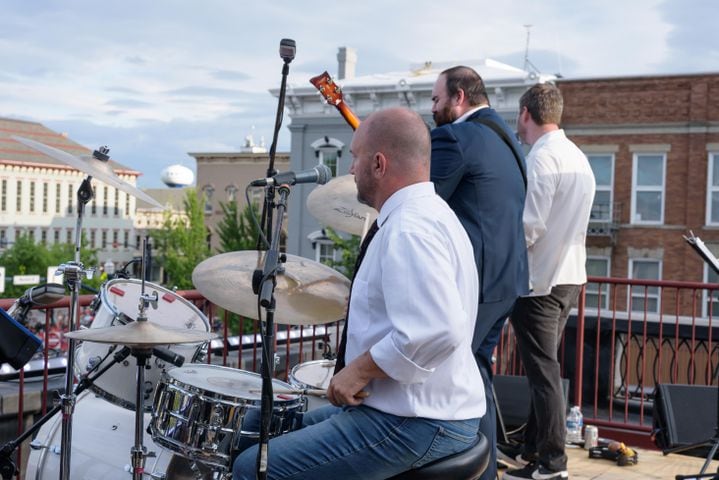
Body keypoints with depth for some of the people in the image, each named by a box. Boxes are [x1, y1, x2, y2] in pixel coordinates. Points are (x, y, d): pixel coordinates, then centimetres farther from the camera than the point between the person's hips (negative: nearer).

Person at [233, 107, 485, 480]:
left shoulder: (409, 228, -22)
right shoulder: (430, 212, 13)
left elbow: (438, 331, -33)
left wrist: (359, 369, -22)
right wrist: (364, 305, 18)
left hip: (417, 425, -11)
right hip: (426, 408, 11)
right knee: (296, 428, 27)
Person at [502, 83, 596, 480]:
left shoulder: (542, 157, -17)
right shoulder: (578, 157, 11)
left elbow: (529, 226, -21)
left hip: (538, 280, -9)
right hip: (569, 276, 9)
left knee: (542, 370, -2)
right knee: (543, 366, 17)